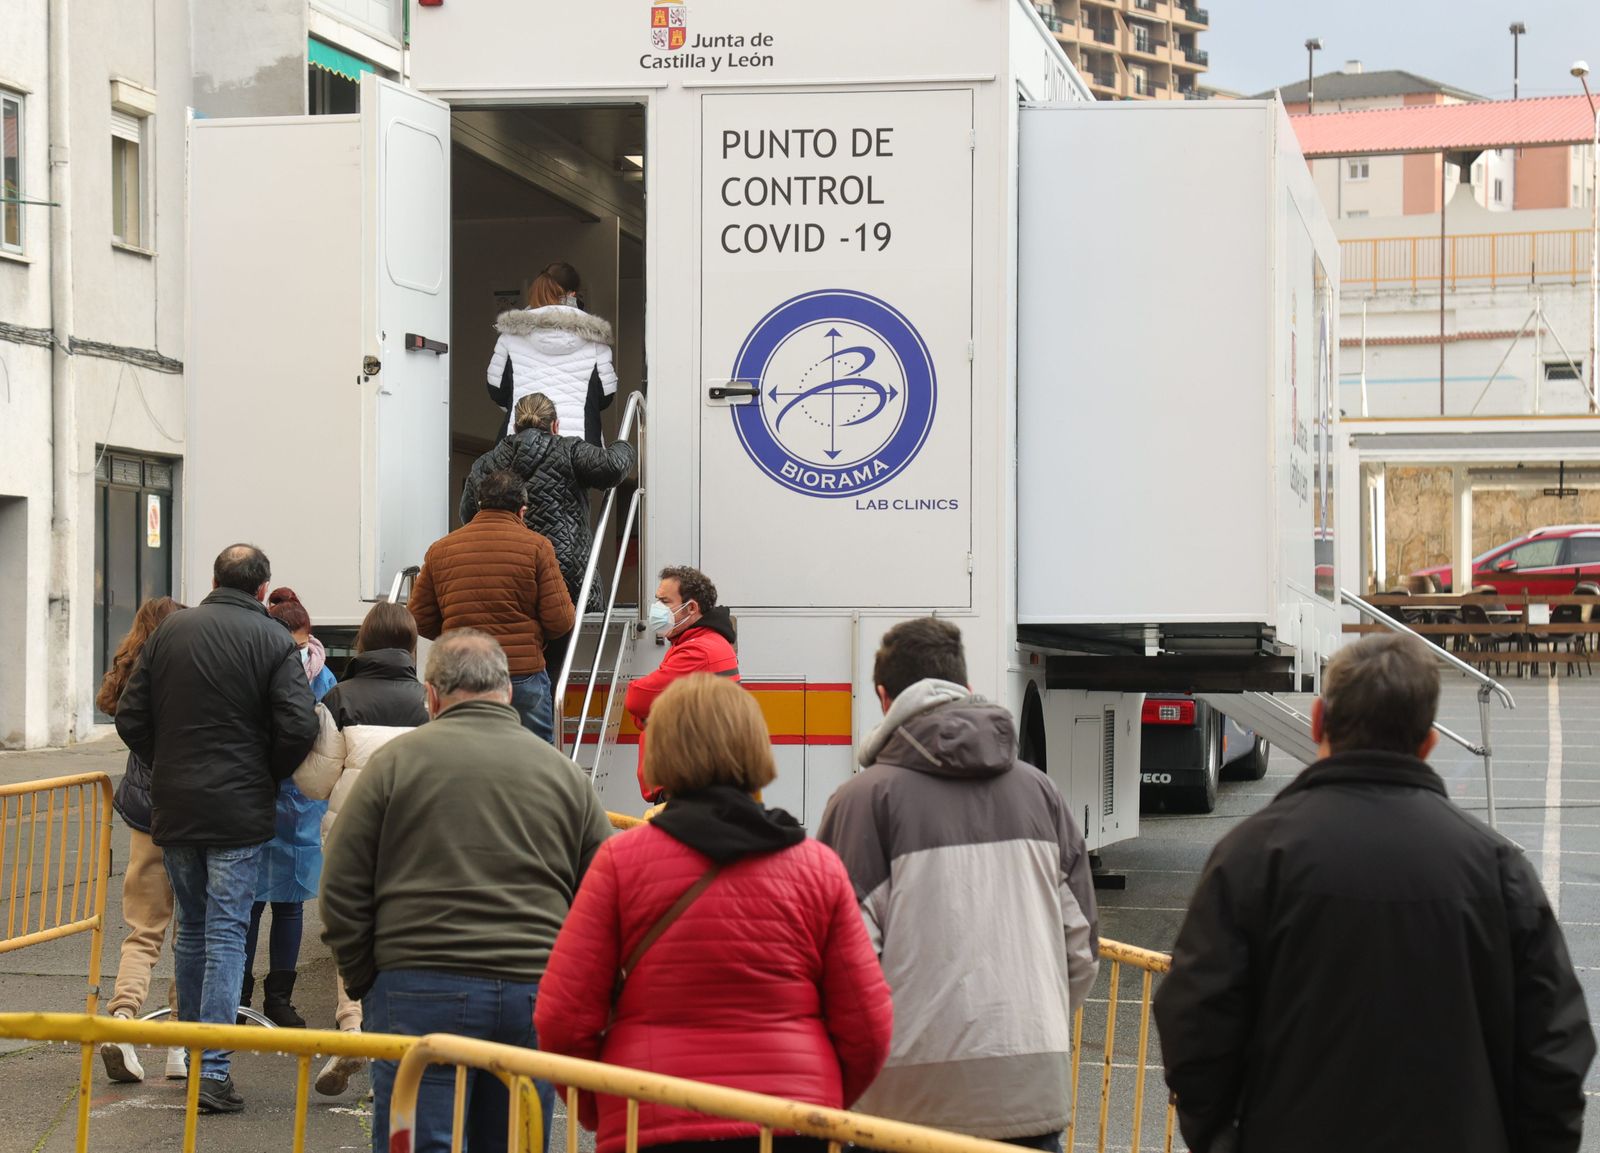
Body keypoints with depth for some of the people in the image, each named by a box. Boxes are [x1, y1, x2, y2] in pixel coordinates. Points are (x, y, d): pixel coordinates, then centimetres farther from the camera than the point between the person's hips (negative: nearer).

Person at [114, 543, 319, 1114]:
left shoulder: (170, 630, 4)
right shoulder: (273, 641, -7)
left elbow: (130, 718, 3)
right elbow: (299, 728, -15)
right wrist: (268, 777, 3)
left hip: (173, 808, 4)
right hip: (238, 810, -4)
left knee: (191, 929, 17)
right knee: (226, 935, -2)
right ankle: (212, 1069, -8)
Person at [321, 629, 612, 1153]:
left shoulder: (396, 761, 2)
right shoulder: (564, 773, 11)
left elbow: (342, 890, 1)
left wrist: (362, 980, 10)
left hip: (422, 992, -3)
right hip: (537, 996, 3)